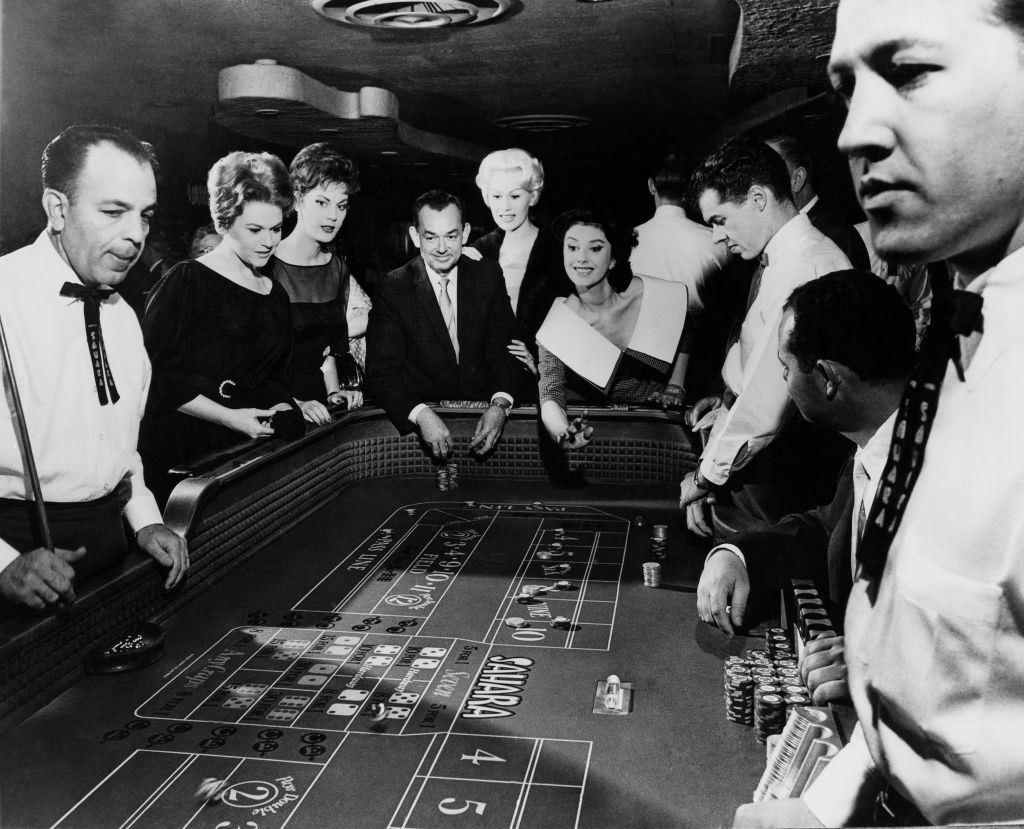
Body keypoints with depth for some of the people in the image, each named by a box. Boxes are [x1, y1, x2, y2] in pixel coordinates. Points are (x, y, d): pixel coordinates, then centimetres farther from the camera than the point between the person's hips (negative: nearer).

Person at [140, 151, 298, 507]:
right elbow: (157, 375, -11)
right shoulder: (187, 281, -6)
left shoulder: (274, 296, 13)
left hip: (246, 450, 5)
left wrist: (283, 410, -3)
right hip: (179, 448, -5)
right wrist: (230, 417, -13)